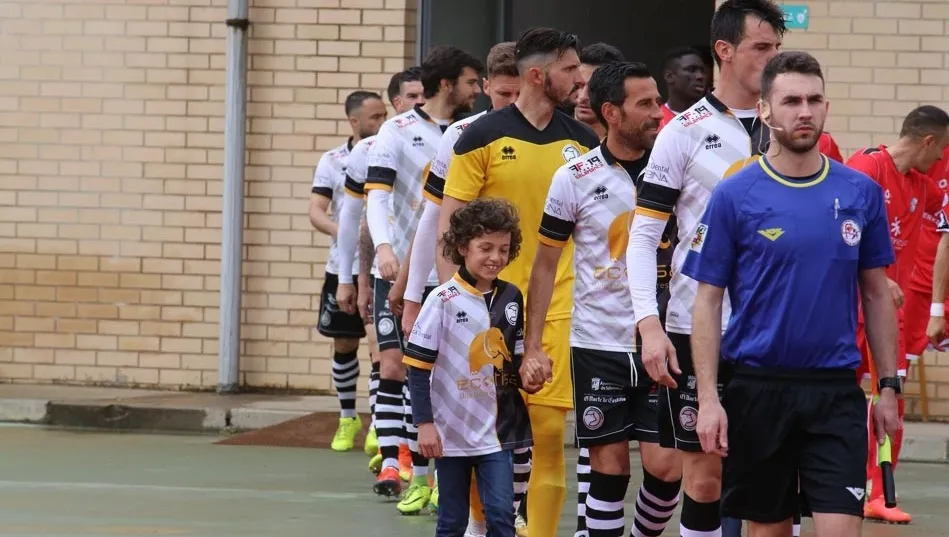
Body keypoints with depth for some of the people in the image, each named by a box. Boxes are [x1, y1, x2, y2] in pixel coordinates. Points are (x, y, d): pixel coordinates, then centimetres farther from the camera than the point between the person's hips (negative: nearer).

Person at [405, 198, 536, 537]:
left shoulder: (511, 298, 4)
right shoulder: (443, 300, -9)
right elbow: (418, 366, -8)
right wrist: (424, 423, -12)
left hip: (497, 430, 3)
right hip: (452, 430, -3)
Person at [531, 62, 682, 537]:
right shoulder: (575, 178, -4)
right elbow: (545, 263, 3)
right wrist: (533, 344, -2)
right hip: (599, 343, -1)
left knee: (666, 466, -3)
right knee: (609, 465, 2)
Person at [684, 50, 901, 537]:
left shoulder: (861, 193, 4)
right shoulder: (735, 196, -3)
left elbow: (876, 294, 11)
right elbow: (707, 302, -2)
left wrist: (888, 386, 7)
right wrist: (708, 398, -9)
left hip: (836, 392, 1)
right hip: (758, 388, -1)